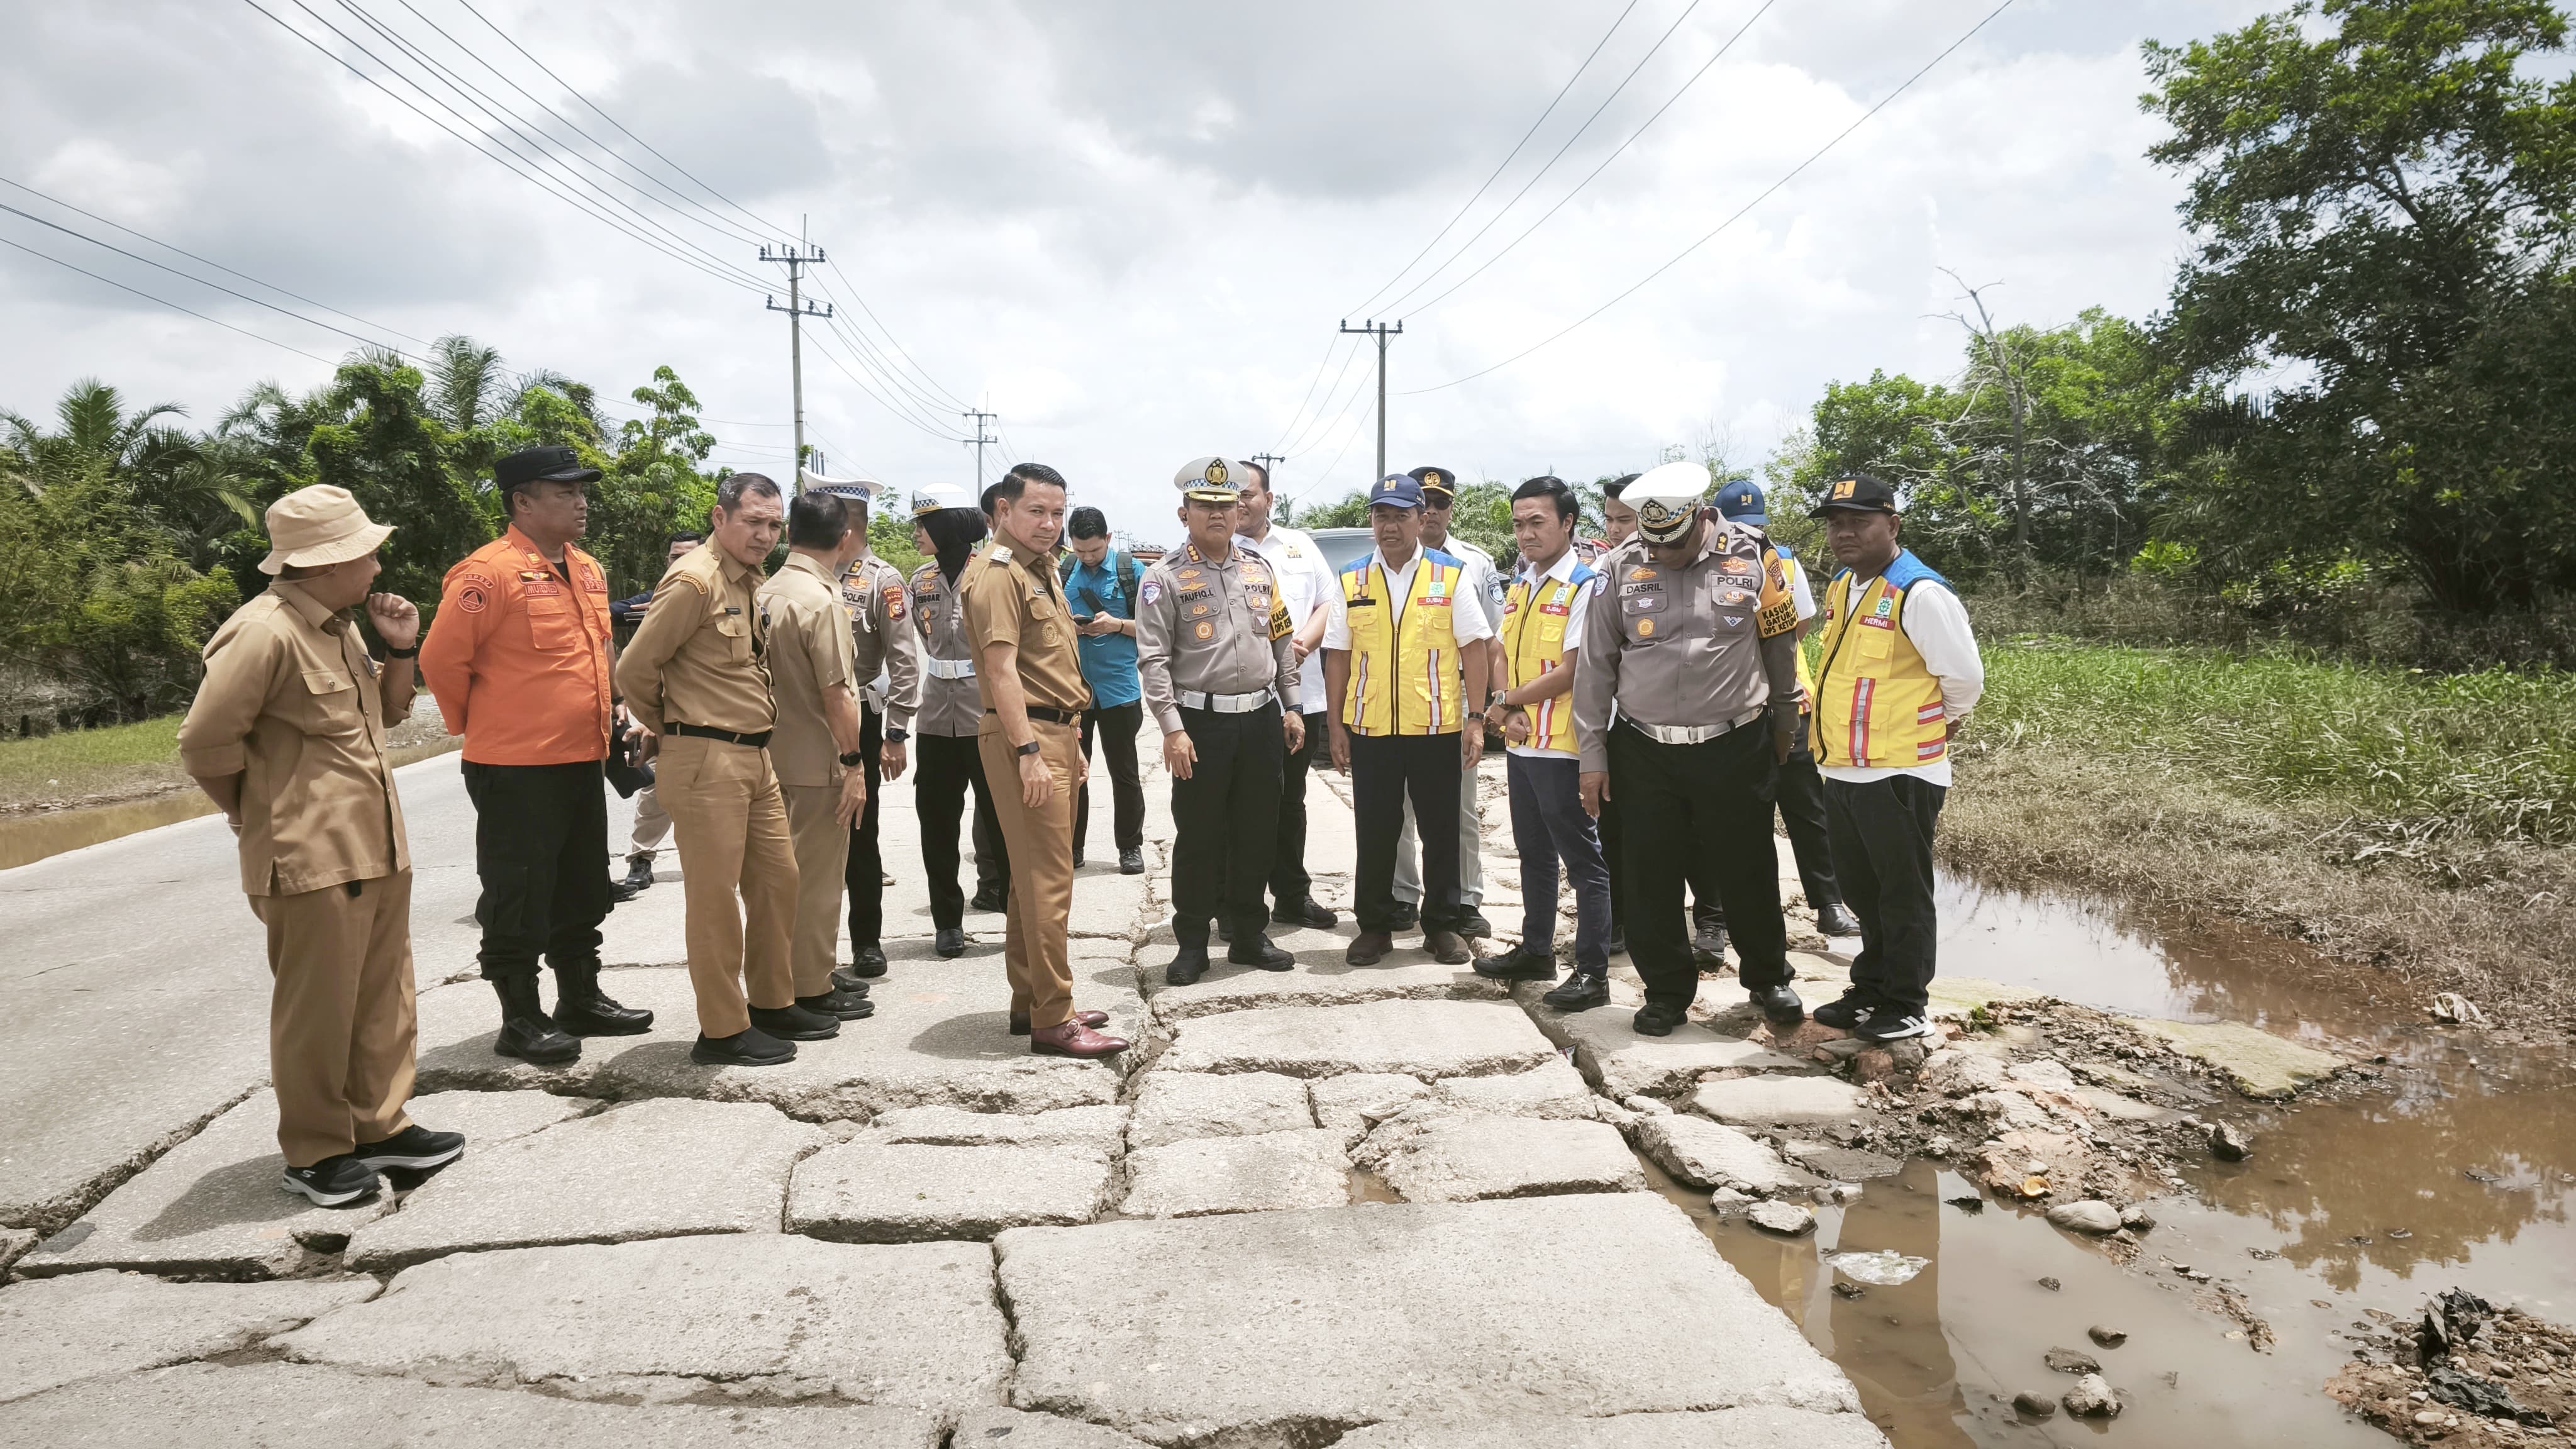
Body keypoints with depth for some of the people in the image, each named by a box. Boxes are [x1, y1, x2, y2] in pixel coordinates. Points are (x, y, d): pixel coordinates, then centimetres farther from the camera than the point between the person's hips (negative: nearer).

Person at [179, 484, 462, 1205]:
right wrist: (262, 815, -3)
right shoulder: (264, 633, -17)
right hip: (311, 860, -9)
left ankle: (379, 1125, 27)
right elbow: (206, 743, -17)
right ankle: (315, 1153, 16)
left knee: (383, 998, 15)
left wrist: (401, 650, 7)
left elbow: (384, 713, 25)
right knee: (318, 1011, 2)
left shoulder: (339, 626, 13)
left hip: (378, 848, 9)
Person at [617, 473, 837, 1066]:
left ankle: (773, 1004, 28)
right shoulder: (695, 582, -15)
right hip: (706, 761, -9)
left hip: (754, 756, 9)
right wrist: (670, 728, -1)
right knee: (716, 896, -1)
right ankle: (723, 1032, 10)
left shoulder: (749, 582, 13)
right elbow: (634, 670, -16)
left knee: (777, 878, 15)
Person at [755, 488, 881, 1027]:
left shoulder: (768, 592, 7)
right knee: (817, 876, 2)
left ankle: (811, 975, 29)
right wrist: (853, 764, -15)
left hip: (778, 754, 9)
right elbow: (836, 693, -20)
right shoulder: (822, 600, -18)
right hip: (818, 761, -9)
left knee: (796, 872, 18)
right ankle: (811, 990, 10)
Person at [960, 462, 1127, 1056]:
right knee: (1049, 881, -10)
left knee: (1036, 877, 14)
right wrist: (1028, 751, -24)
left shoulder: (1042, 571, 19)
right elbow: (1001, 668, -20)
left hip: (1058, 733, 10)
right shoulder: (997, 574, -12)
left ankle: (1031, 1002, 22)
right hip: (1026, 737, -10)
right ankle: (1053, 1021, -6)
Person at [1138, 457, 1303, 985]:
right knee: (1198, 837, 2)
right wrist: (1173, 729, -16)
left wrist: (1292, 707, 11)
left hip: (1261, 718, 5)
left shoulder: (1259, 568, 11)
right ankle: (1192, 945, 13)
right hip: (1201, 722, -5)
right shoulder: (1166, 577, -5)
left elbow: (1282, 643, 16)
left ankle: (1248, 934, 25)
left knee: (1257, 833, 11)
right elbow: (1154, 659, -10)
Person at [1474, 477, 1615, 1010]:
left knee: (1583, 860, -1)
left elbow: (1570, 673, -17)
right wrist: (1512, 713, -6)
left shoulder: (1585, 585, -12)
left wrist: (1504, 704, -8)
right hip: (1521, 744, 8)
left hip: (1563, 746, -8)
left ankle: (1593, 971, 5)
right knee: (1534, 855, 18)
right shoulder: (1519, 585, 12)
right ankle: (1536, 951, 31)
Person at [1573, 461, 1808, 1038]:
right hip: (1644, 752, 1)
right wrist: (1592, 756, 1)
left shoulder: (1750, 557, -3)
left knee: (1748, 872, 8)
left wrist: (1785, 725, 17)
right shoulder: (1620, 569, -2)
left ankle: (1768, 979, 29)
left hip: (1734, 748, -1)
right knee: (1651, 880, 7)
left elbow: (1780, 646, 9)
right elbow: (1595, 667, 2)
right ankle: (1666, 991, 23)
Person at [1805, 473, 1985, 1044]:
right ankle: (1870, 990, 33)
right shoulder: (1840, 588, 10)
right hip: (1842, 772, 8)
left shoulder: (1920, 594, -17)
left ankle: (1907, 1005, 18)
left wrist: (1939, 723, 1)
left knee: (1902, 895, 5)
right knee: (1860, 889, 19)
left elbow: (1964, 678, -15)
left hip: (1900, 776, -8)